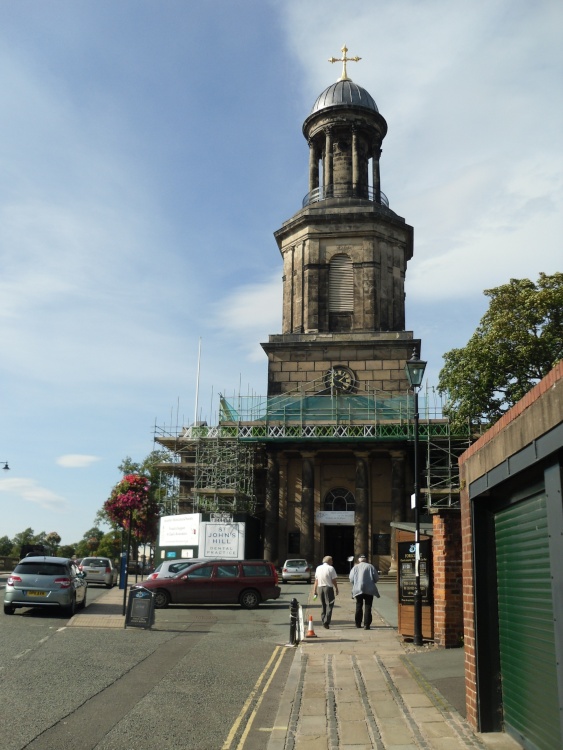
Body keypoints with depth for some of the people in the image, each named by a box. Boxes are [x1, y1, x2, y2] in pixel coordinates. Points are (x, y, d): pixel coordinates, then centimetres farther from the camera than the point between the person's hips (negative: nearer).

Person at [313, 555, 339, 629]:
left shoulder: (318, 568, 9)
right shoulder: (331, 568, -7)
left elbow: (316, 580, 10)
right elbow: (334, 581, -8)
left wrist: (314, 590, 13)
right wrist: (336, 589, 2)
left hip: (320, 587, 6)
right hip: (328, 588, -5)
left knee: (323, 605, 16)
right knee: (329, 605, -1)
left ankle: (323, 621, 18)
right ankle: (326, 622, -11)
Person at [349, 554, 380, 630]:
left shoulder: (355, 567, 4)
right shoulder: (370, 566, -1)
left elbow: (351, 579, 1)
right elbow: (376, 578, 0)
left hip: (358, 590, 2)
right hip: (369, 590, -2)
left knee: (359, 606, 16)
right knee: (368, 607, 1)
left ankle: (358, 623, 21)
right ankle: (366, 624, -6)